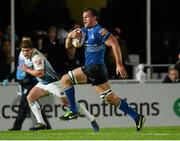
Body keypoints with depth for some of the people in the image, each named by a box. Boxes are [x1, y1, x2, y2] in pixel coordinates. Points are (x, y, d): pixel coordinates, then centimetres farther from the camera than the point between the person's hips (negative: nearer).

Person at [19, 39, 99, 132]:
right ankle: (41, 123, -3)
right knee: (30, 98, -5)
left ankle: (92, 120, -5)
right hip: (43, 84, 10)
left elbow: (40, 73, -35)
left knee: (68, 102, -12)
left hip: (53, 82, -10)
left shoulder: (37, 57, -25)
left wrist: (27, 70, -23)